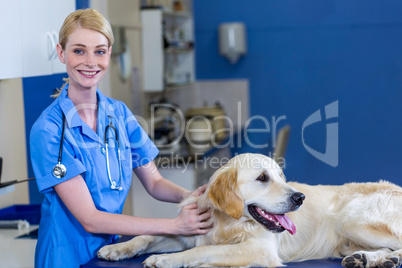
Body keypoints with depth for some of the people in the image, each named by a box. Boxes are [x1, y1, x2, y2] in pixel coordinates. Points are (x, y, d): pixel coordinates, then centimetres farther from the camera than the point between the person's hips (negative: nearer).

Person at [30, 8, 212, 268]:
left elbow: (154, 183, 6)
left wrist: (188, 196, -16)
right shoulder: (49, 130, -19)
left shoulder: (119, 113, -1)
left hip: (114, 247, 5)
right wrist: (175, 225, -24)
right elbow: (90, 219, -21)